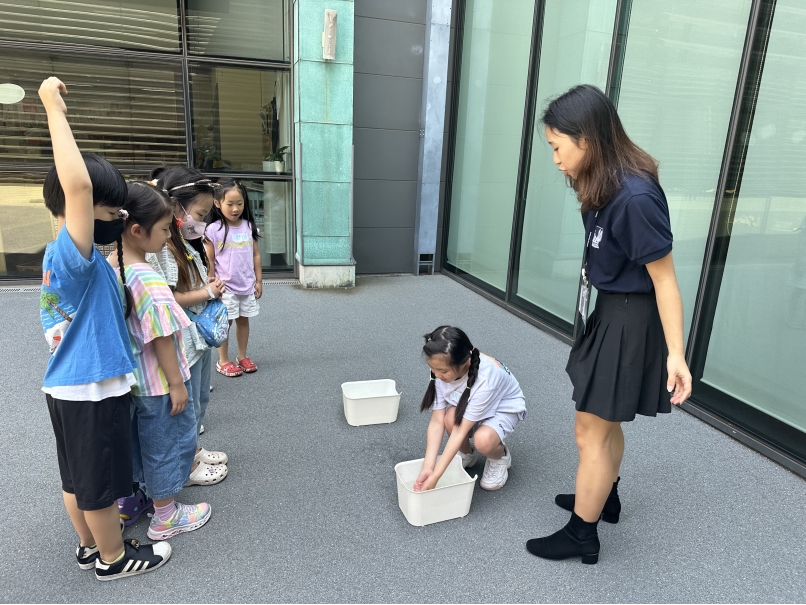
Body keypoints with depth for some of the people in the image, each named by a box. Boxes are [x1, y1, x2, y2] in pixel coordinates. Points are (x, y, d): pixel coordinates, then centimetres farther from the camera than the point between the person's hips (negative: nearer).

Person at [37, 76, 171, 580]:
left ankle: (91, 544, 42)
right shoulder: (74, 254, -22)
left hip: (67, 386, 9)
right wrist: (55, 111, -30)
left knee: (78, 476, 22)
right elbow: (77, 184, -38)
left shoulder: (62, 256, 7)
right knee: (101, 480, 10)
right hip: (93, 391, -9)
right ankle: (114, 557, 29)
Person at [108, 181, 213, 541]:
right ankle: (165, 518, 27)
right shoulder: (148, 279, -27)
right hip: (158, 382, -8)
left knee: (136, 439, 25)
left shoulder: (111, 268, -2)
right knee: (167, 441, 10)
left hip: (129, 377, 8)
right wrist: (176, 383, -16)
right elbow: (161, 338, -24)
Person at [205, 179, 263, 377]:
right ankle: (223, 361, 19)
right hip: (226, 287, -4)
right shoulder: (214, 229, -9)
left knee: (243, 320, 14)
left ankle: (242, 357, 29)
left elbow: (256, 256, 7)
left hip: (247, 285, 4)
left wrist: (259, 281, 5)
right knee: (225, 323, 6)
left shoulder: (249, 227, 1)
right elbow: (209, 260, -6)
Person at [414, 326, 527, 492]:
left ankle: (500, 458, 3)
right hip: (468, 404, 5)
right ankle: (467, 454, 5)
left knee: (483, 440, -35)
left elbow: (460, 431, -35)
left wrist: (435, 476, -34)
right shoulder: (442, 368, -26)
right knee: (450, 417, -29)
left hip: (504, 408, -4)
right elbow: (437, 421, -23)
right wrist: (427, 468, -30)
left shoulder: (485, 379, -40)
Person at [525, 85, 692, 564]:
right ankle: (604, 496, 46)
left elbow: (664, 278, -21)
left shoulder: (635, 196, -26)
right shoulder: (606, 185, 0)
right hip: (610, 312, 9)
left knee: (591, 430, 4)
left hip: (630, 323, -9)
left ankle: (582, 535, 23)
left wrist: (675, 353, -17)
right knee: (607, 421, 24)